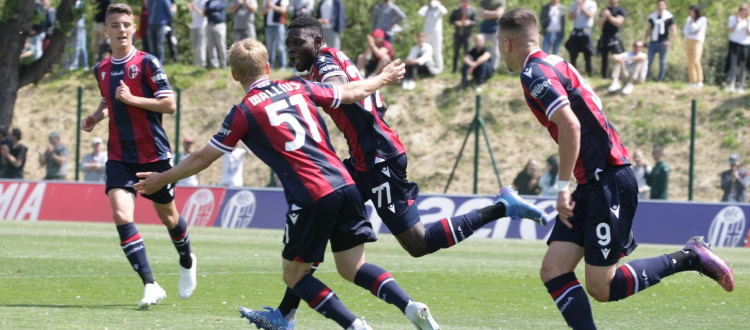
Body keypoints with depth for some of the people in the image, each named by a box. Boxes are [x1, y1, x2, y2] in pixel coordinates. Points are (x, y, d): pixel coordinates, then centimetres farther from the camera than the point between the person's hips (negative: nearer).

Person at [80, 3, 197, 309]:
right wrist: (95, 117, 6)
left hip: (153, 154, -4)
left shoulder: (147, 63, -9)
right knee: (121, 214, -17)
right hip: (119, 156, 4)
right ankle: (150, 285, -16)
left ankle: (187, 262, 44)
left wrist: (132, 99, -21)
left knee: (167, 216, 12)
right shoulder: (101, 69, 8)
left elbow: (169, 104, -14)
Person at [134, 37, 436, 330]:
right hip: (344, 184, 6)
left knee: (294, 275, 10)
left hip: (311, 197, -6)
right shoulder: (298, 88, 13)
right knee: (352, 268, 14)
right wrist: (385, 78, 45)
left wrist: (161, 179, 23)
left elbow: (202, 159, 9)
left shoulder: (244, 112, 1)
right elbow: (352, 92, 25)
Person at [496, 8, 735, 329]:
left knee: (601, 287, -6)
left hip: (607, 182, -10)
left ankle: (689, 258, 3)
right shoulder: (555, 63, 18)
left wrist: (563, 187, -18)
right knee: (553, 271, 1)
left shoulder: (533, 73, -12)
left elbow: (570, 125, -24)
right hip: (595, 183, 10)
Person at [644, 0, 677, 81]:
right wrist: (646, 40, 14)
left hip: (663, 43, -3)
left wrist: (669, 41, -14)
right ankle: (646, 76, 6)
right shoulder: (652, 16, 9)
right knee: (649, 59, -3)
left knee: (662, 61, 2)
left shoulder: (669, 17, -4)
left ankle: (660, 78, 8)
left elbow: (674, 31, -4)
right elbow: (648, 29, 18)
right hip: (653, 41, 3)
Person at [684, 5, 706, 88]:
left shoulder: (702, 19, -5)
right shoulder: (689, 19, 13)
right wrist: (692, 33, -10)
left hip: (697, 42, -6)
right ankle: (693, 82, 5)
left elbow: (693, 28, -13)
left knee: (696, 62, -22)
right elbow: (685, 30, 7)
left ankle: (700, 81, -23)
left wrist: (692, 19, -8)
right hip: (688, 41, 6)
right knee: (690, 63, 2)